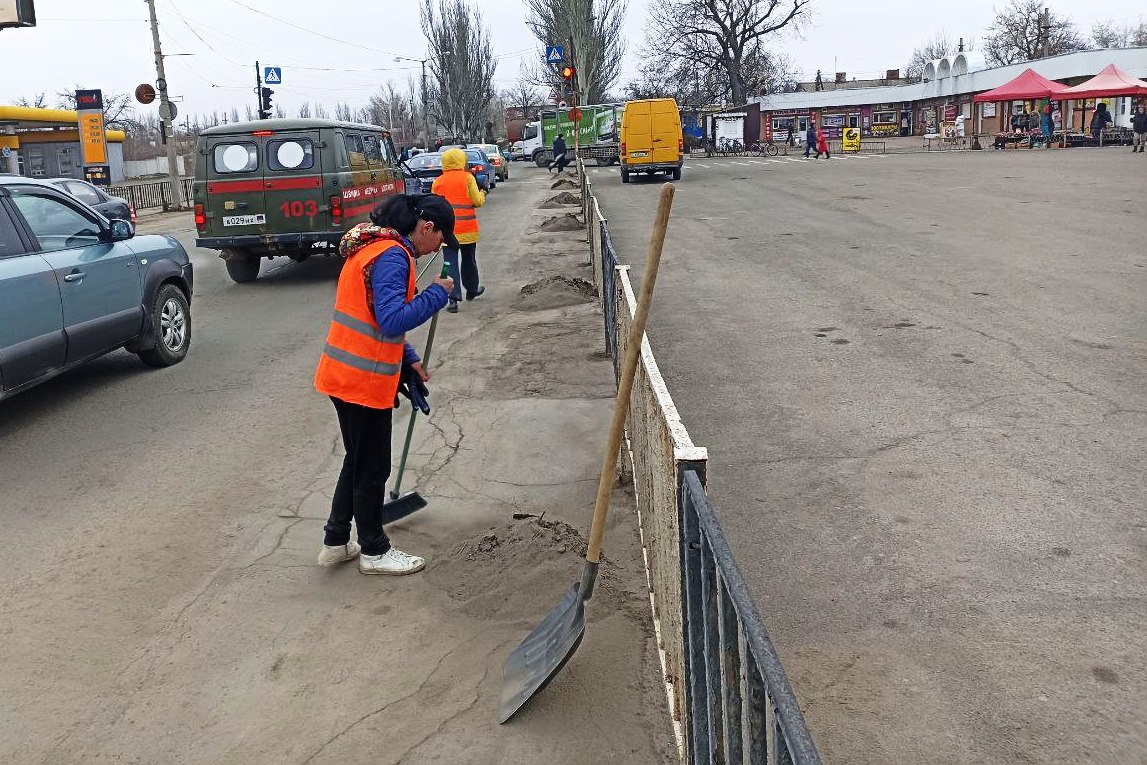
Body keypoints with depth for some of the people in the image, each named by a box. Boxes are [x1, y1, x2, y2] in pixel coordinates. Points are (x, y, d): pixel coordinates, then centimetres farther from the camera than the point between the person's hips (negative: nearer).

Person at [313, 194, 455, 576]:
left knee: (358, 461, 21)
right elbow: (393, 321, -29)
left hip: (346, 373, 10)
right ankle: (374, 551, 22)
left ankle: (336, 542, 32)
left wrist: (409, 360, 18)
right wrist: (437, 294, -17)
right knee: (372, 468, 6)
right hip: (363, 381, -10)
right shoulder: (392, 255, -19)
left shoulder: (375, 246, 14)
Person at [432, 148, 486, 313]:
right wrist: (483, 195, 15)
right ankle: (472, 290, 35)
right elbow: (477, 201, -5)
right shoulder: (467, 177, -3)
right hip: (467, 228, -1)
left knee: (451, 263, -1)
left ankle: (453, 298, -10)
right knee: (469, 260, 17)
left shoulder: (437, 182, 5)